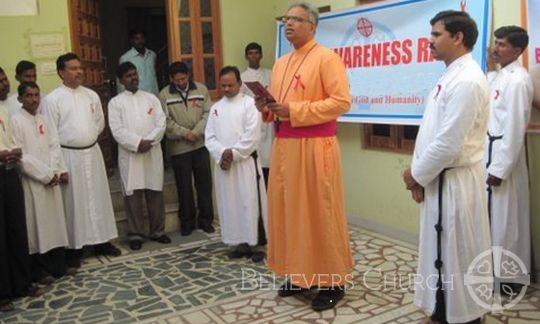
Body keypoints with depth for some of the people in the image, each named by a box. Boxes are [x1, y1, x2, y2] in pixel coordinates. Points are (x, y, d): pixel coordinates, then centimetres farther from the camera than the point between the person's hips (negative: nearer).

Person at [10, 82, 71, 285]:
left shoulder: (44, 120, 11)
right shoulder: (16, 121, -8)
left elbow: (54, 147, 10)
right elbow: (21, 156, -14)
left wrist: (60, 171, -4)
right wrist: (45, 175, -15)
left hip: (51, 179, 6)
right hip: (32, 181, -6)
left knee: (55, 221, 9)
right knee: (36, 224, -1)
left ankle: (59, 265, 19)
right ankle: (39, 271, 9)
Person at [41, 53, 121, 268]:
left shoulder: (91, 95, 7)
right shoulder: (52, 99, -8)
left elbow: (100, 122, 18)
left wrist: (88, 137, 6)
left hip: (92, 153, 5)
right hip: (68, 156, -5)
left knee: (98, 198, 11)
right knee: (73, 202, 2)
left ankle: (101, 241, 24)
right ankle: (73, 248, 14)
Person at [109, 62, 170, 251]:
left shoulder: (151, 98, 10)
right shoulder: (115, 102, 3)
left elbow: (161, 123, 1)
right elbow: (117, 130, -8)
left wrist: (149, 141, -14)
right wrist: (138, 143, -18)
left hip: (153, 153, 2)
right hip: (130, 155, -2)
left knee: (155, 193, 7)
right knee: (133, 195, 1)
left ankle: (157, 231, 18)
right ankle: (135, 234, 11)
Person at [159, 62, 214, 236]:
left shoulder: (201, 89, 5)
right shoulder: (164, 95, 1)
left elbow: (208, 113, 0)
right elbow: (166, 121, -5)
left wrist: (196, 132, -13)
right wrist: (184, 133, -14)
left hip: (201, 144, 1)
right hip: (179, 147, -1)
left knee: (204, 182, 5)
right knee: (184, 186, 6)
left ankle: (205, 219, 18)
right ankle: (187, 221, 19)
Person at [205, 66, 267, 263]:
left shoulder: (249, 104, -3)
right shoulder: (215, 108, 13)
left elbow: (252, 137, -11)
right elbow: (209, 137, 7)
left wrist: (233, 154, -12)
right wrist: (221, 154, -10)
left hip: (245, 162, -5)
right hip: (222, 164, 5)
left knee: (250, 203, -4)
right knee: (229, 204, 7)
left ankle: (257, 243, 4)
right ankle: (240, 243, 18)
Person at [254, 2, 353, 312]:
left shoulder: (327, 58, -7)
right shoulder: (281, 63, 17)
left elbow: (342, 101, -16)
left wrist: (294, 110, -20)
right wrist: (267, 108, -1)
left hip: (314, 146, -8)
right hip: (284, 146, 8)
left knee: (321, 213, -1)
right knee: (288, 210, 10)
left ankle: (333, 281, 12)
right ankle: (299, 273, 24)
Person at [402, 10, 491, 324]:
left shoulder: (466, 80, -19)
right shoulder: (452, 76, 13)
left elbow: (449, 143, -23)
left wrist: (416, 175, -10)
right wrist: (420, 174, 7)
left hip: (454, 182, -10)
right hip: (440, 179, 10)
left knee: (454, 254, 3)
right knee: (443, 252, 18)